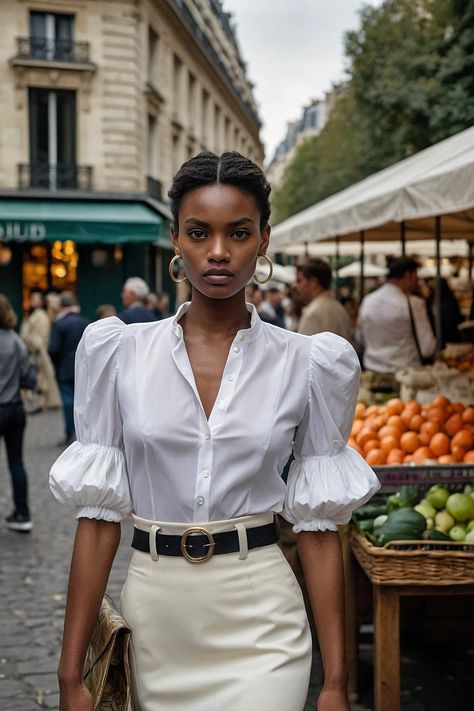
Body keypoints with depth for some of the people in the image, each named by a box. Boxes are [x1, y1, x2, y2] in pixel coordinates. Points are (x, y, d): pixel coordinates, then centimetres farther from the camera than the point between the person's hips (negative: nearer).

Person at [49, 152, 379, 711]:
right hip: (153, 615, 1)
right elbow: (99, 514, -2)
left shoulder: (307, 363, -4)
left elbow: (317, 524, 0)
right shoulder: (119, 351, -3)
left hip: (259, 620, -1)